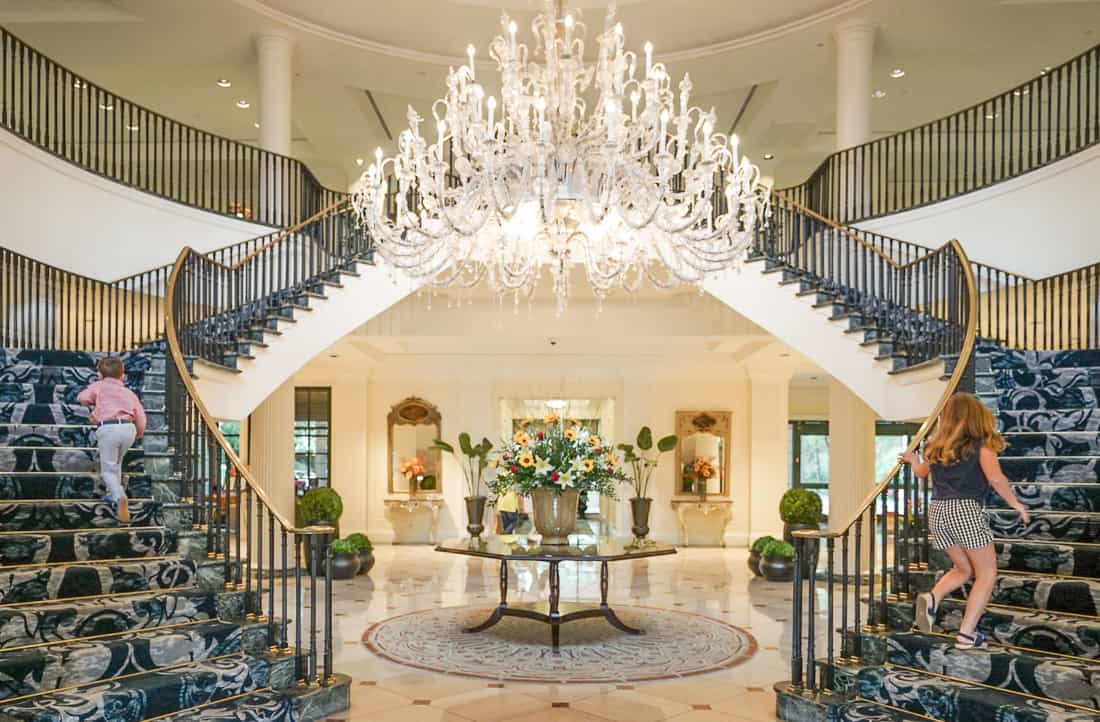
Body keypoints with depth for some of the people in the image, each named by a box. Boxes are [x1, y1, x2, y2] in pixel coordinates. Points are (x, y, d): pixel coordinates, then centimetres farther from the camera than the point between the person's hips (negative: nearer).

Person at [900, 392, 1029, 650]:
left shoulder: (937, 447, 14)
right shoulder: (981, 444, 0)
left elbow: (921, 472, 31)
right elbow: (996, 478, -16)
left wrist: (912, 459, 52)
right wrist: (1016, 504, -2)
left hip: (937, 511, 6)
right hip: (966, 510, -6)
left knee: (963, 569, 22)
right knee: (987, 573, 8)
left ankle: (932, 597, -5)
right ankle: (966, 634, 0)